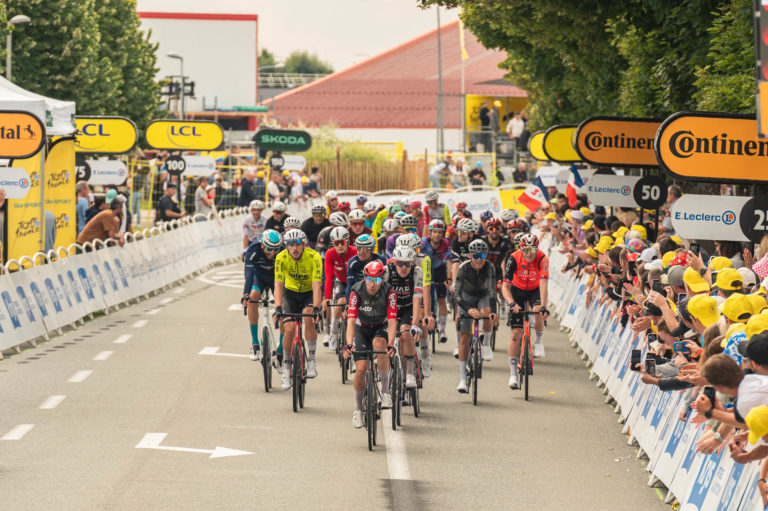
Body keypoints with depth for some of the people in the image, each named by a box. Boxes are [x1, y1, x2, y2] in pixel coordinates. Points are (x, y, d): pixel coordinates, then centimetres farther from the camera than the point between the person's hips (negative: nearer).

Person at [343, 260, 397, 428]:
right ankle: (358, 409, 5)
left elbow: (392, 321, -33)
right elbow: (351, 321, -33)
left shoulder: (389, 293, -26)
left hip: (381, 327, 0)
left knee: (378, 343, -35)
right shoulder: (357, 292, -26)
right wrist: (348, 345, -47)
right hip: (362, 328, 0)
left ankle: (385, 390, -27)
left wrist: (391, 344, -48)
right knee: (361, 368, -14)